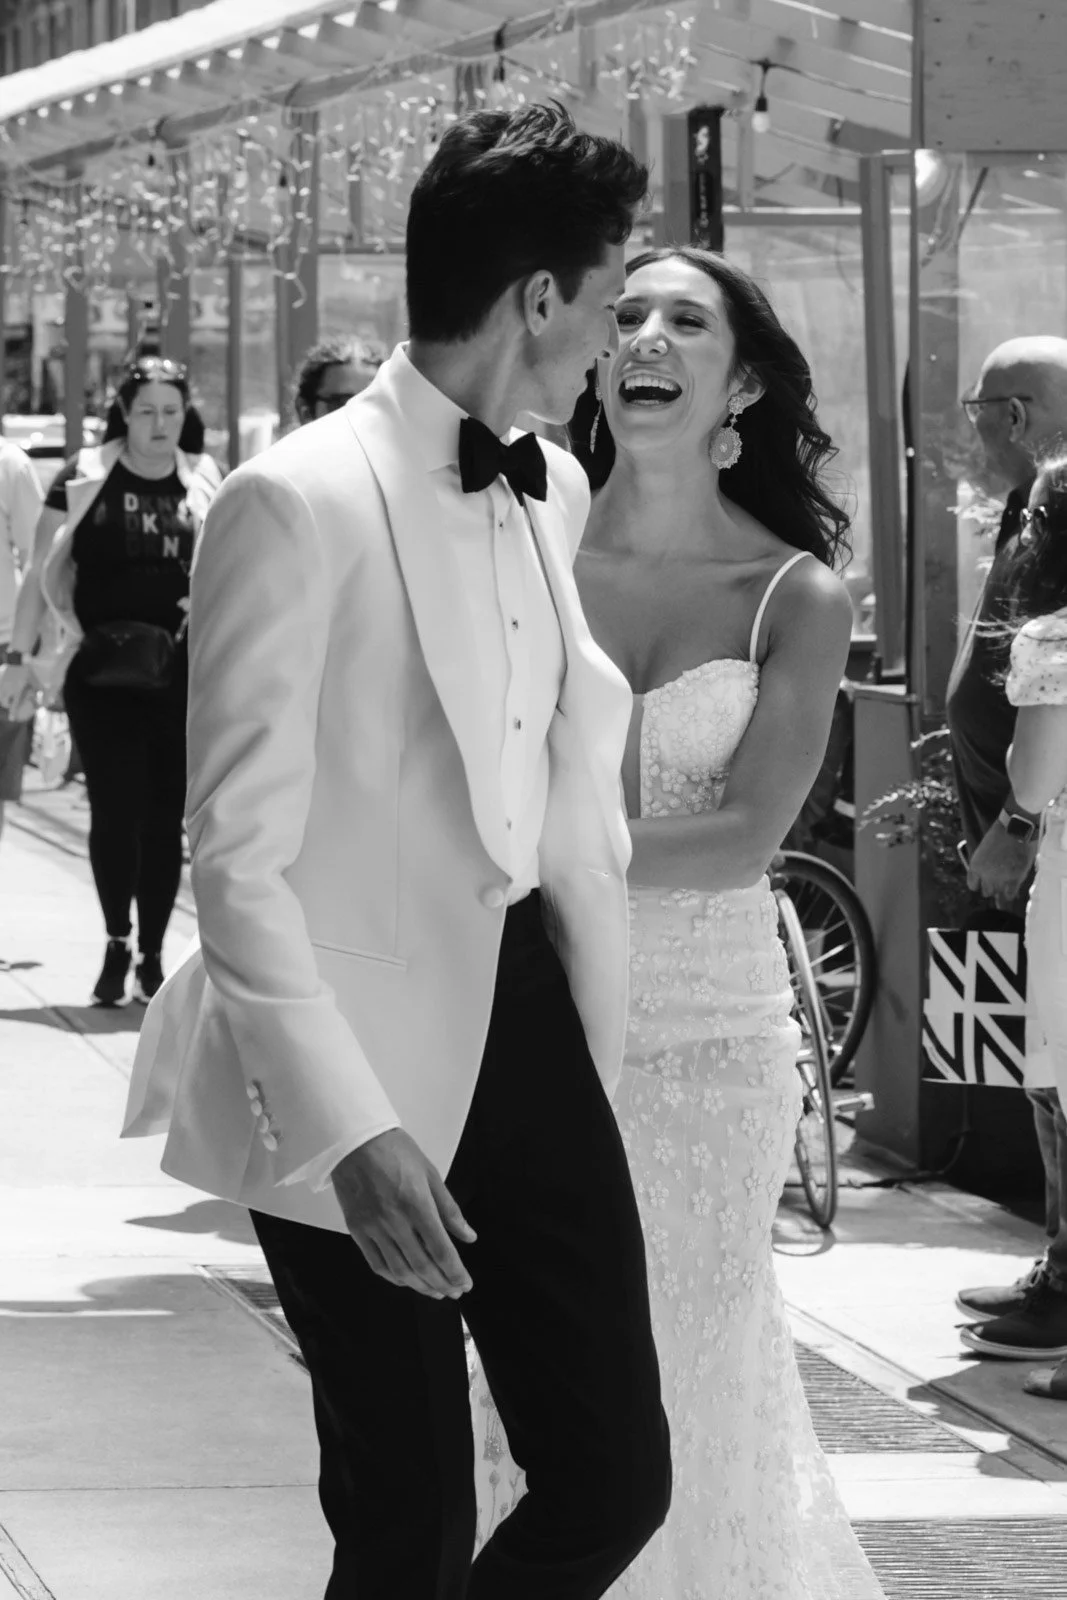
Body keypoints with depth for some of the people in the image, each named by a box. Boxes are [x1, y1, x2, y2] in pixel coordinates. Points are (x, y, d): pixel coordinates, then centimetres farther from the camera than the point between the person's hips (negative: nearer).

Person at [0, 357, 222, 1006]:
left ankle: (151, 955, 15)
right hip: (101, 676, -2)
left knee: (167, 818, 4)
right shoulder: (86, 476, 2)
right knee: (116, 808, -11)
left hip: (182, 678, 2)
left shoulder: (205, 484, 8)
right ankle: (118, 942, 5)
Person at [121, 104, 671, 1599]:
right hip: (360, 1048, -6)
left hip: (526, 1019, 7)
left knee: (617, 1476, 4)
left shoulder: (553, 492, 8)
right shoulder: (300, 502, -15)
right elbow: (239, 863, -16)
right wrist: (353, 1130, -23)